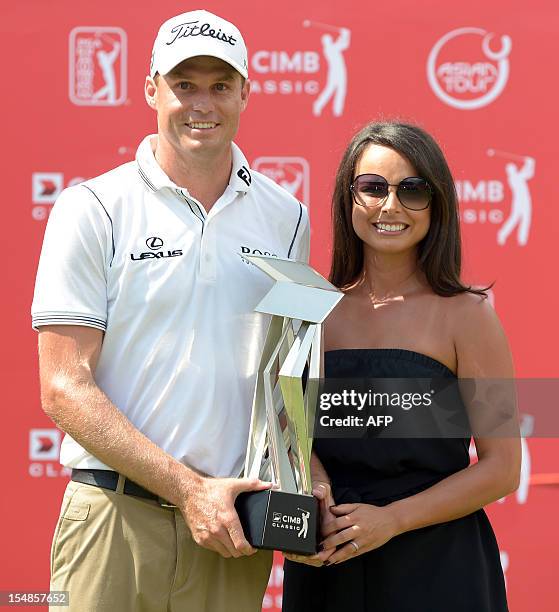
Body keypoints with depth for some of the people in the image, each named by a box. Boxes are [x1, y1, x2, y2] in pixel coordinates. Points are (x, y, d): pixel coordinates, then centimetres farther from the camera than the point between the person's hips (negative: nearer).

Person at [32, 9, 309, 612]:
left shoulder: (286, 218, 10)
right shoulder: (94, 209, -2)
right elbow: (64, 388, -7)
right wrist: (188, 488, -13)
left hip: (233, 528, 3)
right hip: (115, 516, -3)